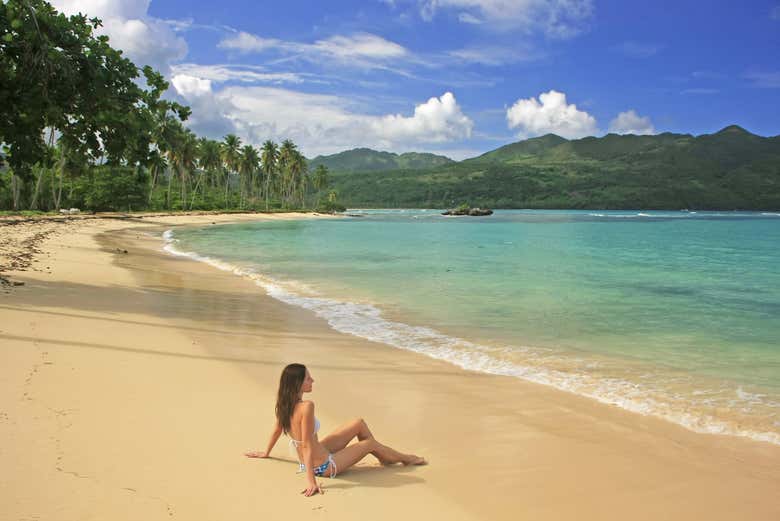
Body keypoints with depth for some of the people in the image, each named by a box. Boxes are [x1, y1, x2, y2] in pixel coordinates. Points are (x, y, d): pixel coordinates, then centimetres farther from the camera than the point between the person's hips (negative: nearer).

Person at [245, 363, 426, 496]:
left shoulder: (285, 403, -8)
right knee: (370, 443, 14)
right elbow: (306, 445, -34)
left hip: (314, 457, 8)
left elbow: (277, 430, 7)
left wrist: (266, 452, 23)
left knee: (359, 423, 15)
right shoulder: (307, 406, -34)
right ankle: (405, 458, 41)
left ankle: (384, 457, 37)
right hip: (324, 466, -8)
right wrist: (311, 481, -32)